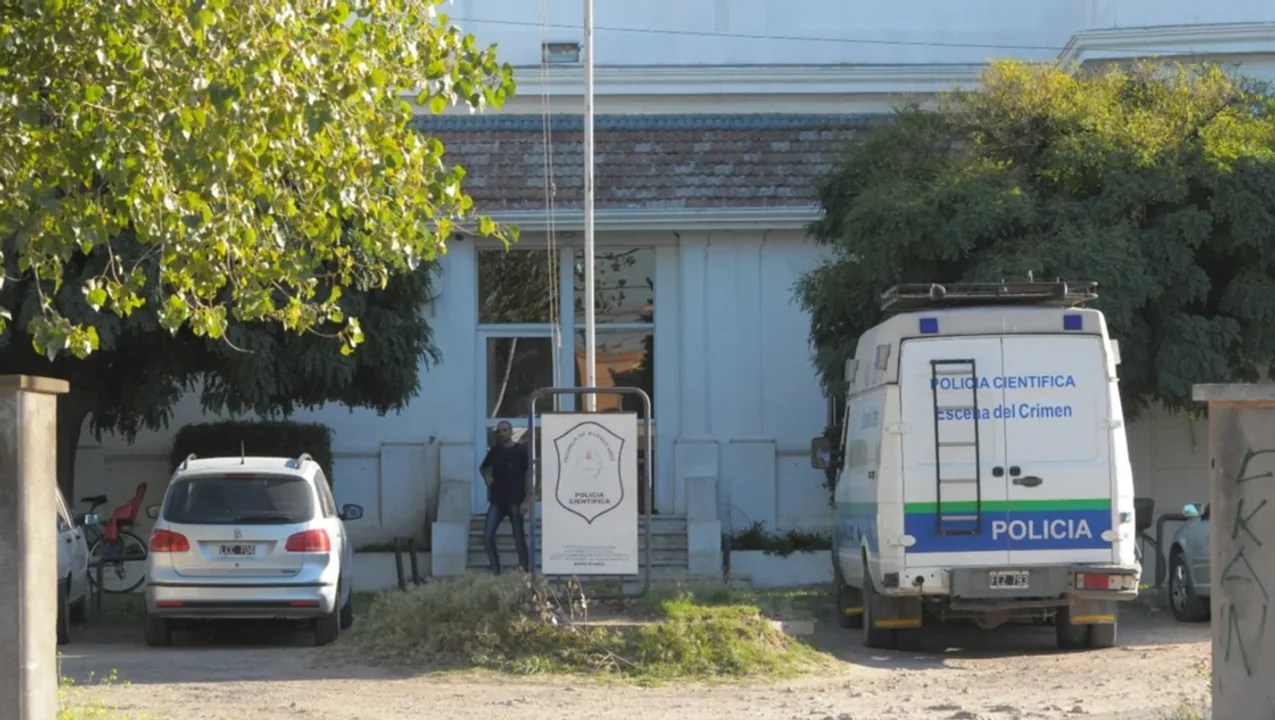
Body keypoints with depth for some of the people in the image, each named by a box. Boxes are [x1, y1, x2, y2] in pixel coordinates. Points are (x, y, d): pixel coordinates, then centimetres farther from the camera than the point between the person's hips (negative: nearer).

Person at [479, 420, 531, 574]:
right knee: (487, 536, -6)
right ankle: (496, 571, 1)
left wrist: (527, 499, -14)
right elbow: (484, 467, 27)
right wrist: (486, 476, 3)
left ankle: (525, 571, 10)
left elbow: (528, 475, -5)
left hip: (515, 501, -4)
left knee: (519, 538, 1)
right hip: (497, 501, 4)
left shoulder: (521, 451, -3)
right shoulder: (494, 451, 9)